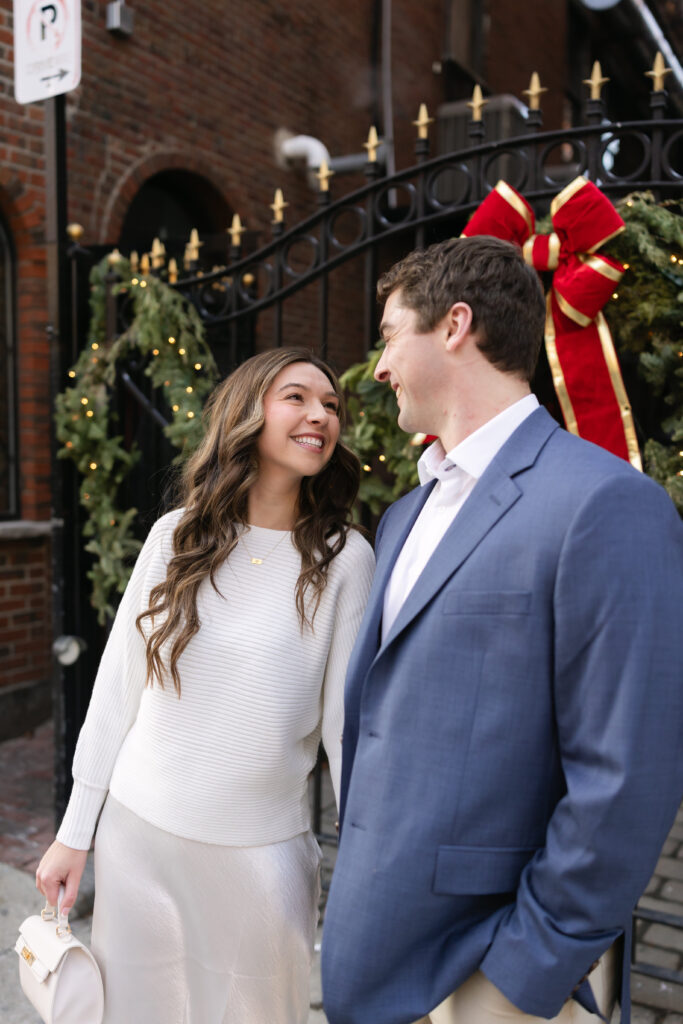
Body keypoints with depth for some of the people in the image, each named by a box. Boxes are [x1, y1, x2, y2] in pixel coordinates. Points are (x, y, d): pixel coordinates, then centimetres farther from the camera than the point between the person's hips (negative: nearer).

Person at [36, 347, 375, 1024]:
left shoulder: (343, 559, -8)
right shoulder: (177, 536, -3)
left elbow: (345, 715, -6)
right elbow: (117, 687, 2)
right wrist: (74, 833, 5)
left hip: (262, 850, -2)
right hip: (139, 833, 2)